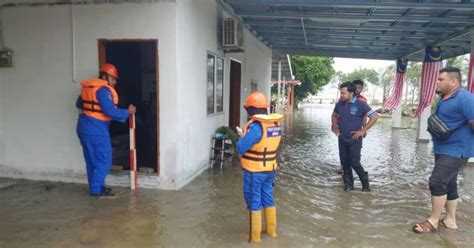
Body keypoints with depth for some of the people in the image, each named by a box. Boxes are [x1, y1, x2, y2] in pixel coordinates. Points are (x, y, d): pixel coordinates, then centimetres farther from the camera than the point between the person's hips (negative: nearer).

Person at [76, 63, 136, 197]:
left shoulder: (87, 87, 12)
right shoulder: (103, 90, -16)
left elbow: (79, 104, 25)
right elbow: (111, 112, -22)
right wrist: (128, 112, -11)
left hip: (84, 127, 9)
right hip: (96, 130, -9)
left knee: (92, 161, 15)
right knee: (103, 161, 0)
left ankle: (95, 187, 23)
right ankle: (96, 189, 4)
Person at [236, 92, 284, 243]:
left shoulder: (255, 126, -24)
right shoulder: (276, 124, 1)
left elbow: (241, 148, -21)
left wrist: (242, 137, -1)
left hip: (254, 171, -7)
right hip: (270, 169, 7)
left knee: (254, 201, 6)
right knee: (268, 199, 19)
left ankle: (254, 235, 18)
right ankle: (271, 230, 32)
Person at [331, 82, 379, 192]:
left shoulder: (360, 105, -13)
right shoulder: (339, 104, 2)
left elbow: (375, 117, -12)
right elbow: (334, 115, 22)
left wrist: (363, 130, -13)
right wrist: (335, 127, 9)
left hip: (354, 140, -5)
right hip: (342, 139, 5)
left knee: (355, 163, -5)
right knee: (345, 162, 9)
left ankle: (365, 183, 19)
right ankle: (348, 184, 24)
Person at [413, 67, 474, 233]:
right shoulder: (445, 98, 11)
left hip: (456, 150, -10)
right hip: (443, 149, 10)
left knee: (437, 182, -12)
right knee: (448, 184, 15)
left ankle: (433, 221, 1)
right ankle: (450, 220, 26)